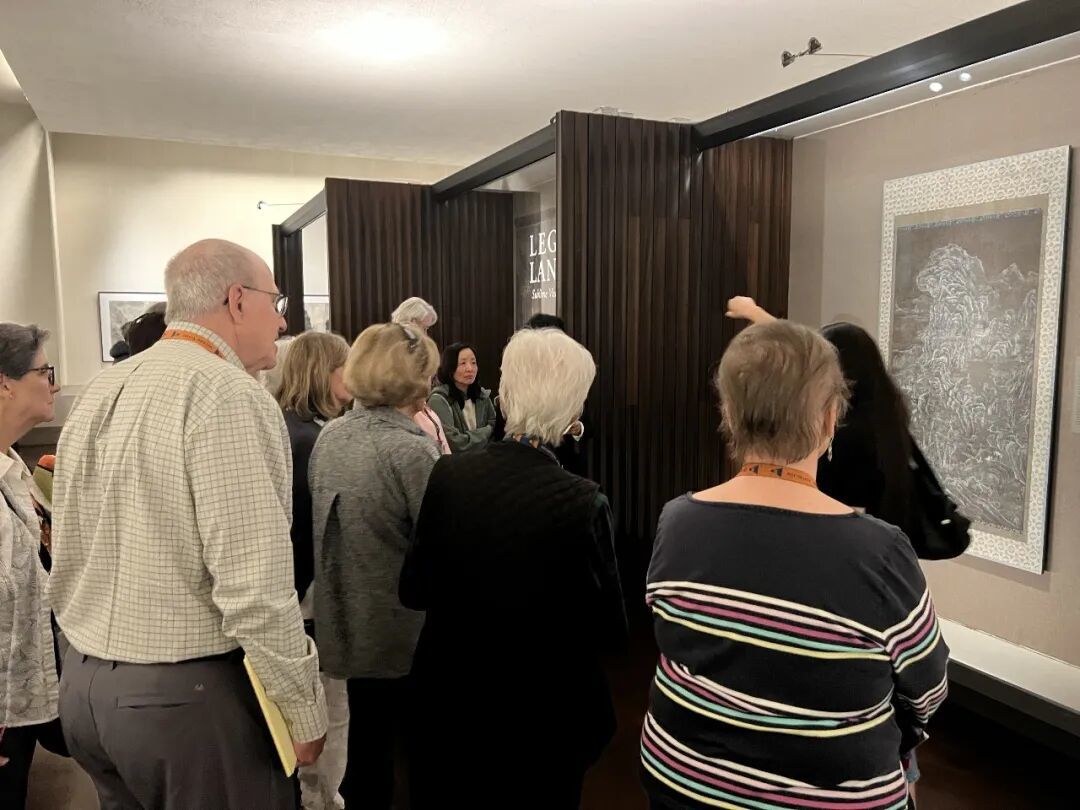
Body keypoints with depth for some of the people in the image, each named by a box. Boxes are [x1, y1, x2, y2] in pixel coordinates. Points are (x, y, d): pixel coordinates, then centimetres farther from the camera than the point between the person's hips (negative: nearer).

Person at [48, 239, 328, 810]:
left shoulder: (98, 392, 6)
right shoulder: (228, 393, -19)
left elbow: (68, 555, 13)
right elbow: (256, 586, -24)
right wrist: (305, 710, -13)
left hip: (84, 684, 8)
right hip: (190, 692, -8)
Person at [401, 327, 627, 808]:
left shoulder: (448, 476, -15)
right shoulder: (582, 502, -24)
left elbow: (414, 592, -4)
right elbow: (609, 632, -14)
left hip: (450, 698, 3)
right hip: (543, 714, -2)